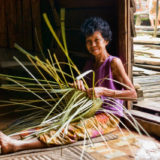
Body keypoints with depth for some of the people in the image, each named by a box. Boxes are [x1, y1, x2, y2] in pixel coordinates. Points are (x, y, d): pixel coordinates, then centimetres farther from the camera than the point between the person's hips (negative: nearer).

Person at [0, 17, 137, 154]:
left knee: (75, 130, -32)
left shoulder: (114, 62, -9)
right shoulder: (90, 63, 12)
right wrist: (78, 84, -8)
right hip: (91, 112, 8)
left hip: (109, 117, -8)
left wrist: (102, 91, -22)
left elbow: (133, 94, -15)